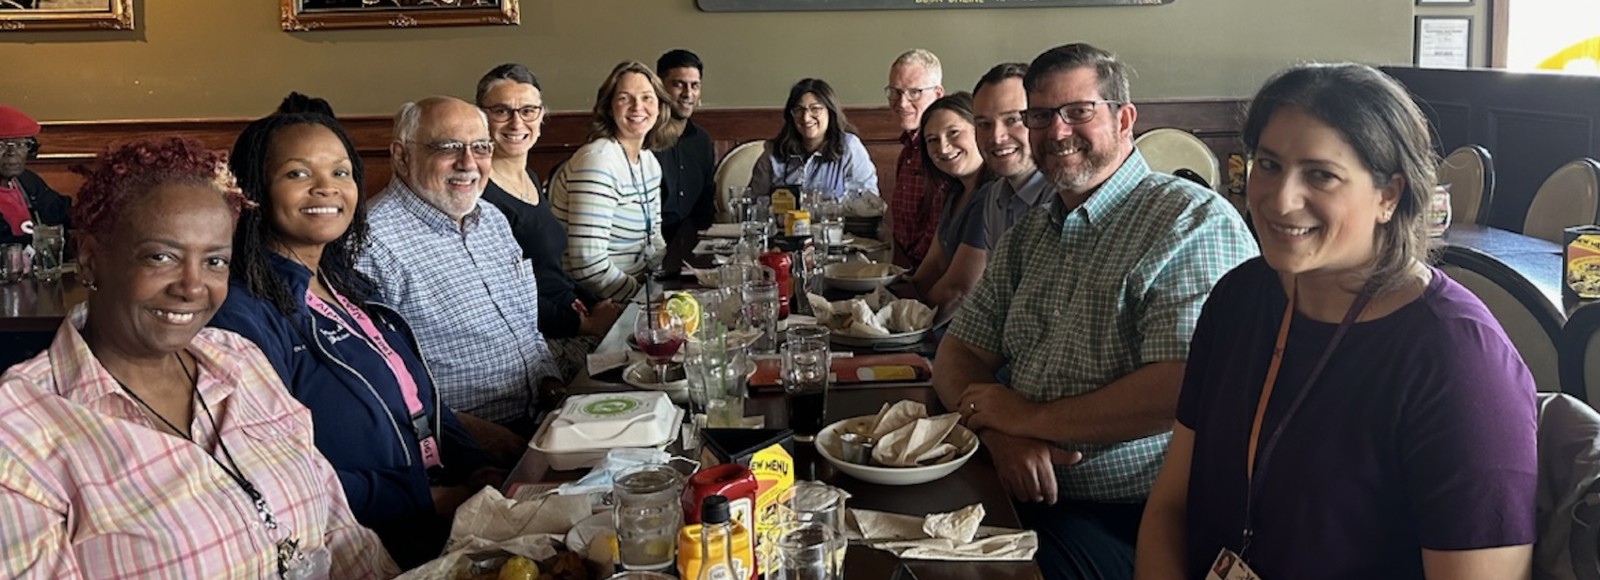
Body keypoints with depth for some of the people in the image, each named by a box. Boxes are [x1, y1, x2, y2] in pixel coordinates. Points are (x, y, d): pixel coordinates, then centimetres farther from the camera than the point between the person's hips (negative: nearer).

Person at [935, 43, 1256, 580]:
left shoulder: (1194, 220, -11)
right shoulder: (1027, 236, 15)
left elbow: (1185, 389, -23)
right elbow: (959, 356, 11)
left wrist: (1033, 418, -14)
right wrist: (1001, 432, -11)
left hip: (1129, 518, -7)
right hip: (1017, 491, 7)